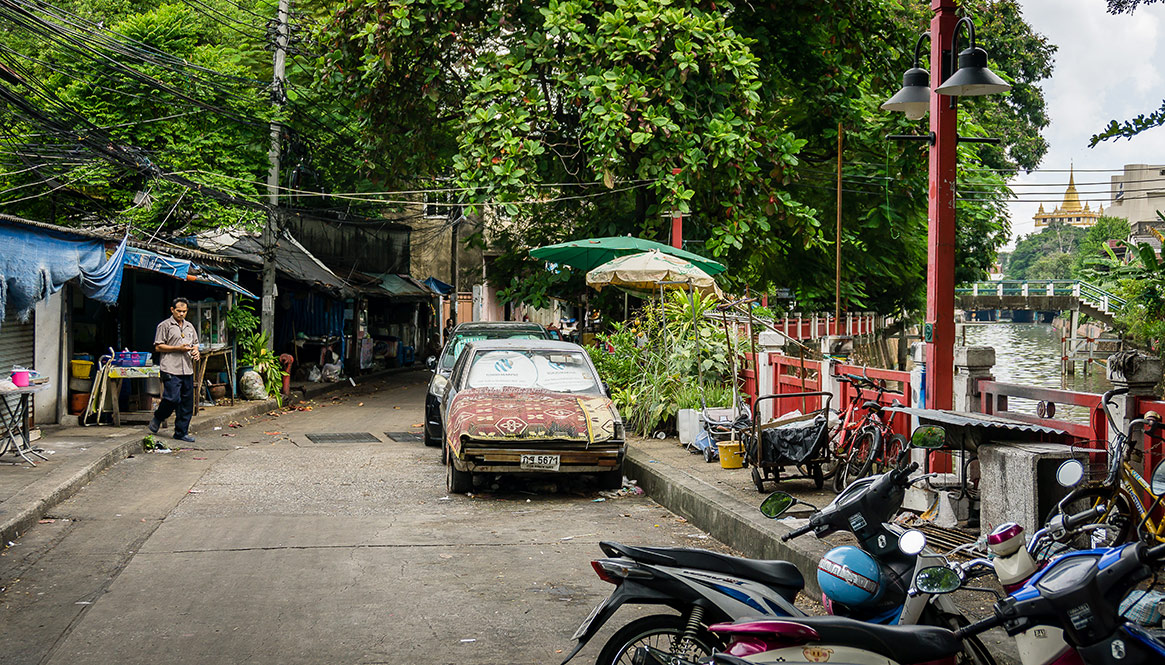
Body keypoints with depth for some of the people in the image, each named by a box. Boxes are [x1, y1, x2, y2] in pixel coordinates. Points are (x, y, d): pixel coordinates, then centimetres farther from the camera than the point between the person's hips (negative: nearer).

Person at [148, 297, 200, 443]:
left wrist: (195, 351, 6)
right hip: (171, 370, -6)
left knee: (187, 402, 4)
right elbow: (158, 347, -5)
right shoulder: (164, 326, 0)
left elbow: (195, 343, 29)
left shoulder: (190, 326, 19)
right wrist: (178, 348, -12)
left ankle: (181, 432, 11)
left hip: (187, 370, 6)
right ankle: (157, 419, 14)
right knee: (173, 398, -15)